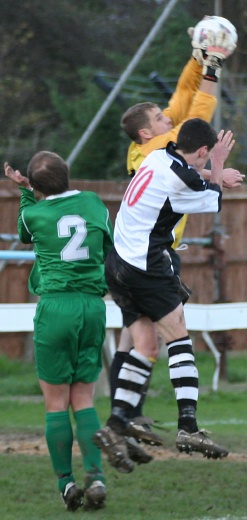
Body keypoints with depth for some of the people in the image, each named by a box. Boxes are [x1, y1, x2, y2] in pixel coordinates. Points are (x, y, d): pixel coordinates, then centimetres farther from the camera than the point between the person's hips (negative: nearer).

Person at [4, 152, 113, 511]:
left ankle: (66, 483, 0)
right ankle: (95, 476, -9)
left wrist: (24, 191, 26)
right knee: (84, 398, 7)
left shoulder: (34, 213, -1)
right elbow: (110, 249, 19)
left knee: (56, 401, 3)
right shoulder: (94, 204, 6)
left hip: (55, 305, -3)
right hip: (93, 305, 3)